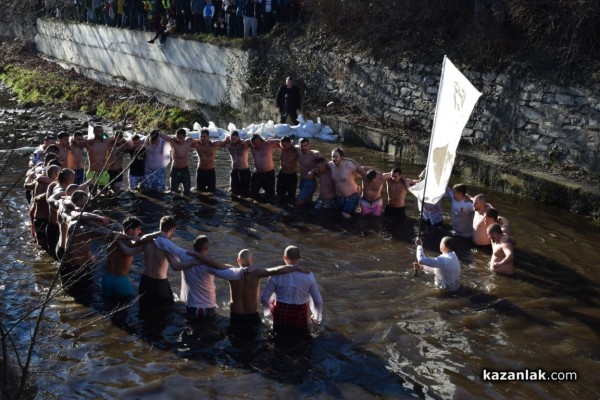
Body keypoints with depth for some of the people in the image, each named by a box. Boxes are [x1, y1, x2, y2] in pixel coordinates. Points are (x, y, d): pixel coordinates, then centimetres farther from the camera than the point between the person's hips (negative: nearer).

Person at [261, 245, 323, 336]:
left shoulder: (276, 275, -9)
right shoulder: (308, 275, -9)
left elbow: (264, 298, -4)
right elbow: (318, 301, -5)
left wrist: (270, 309, 19)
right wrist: (317, 317, 15)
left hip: (280, 317, 1)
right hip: (300, 318, -1)